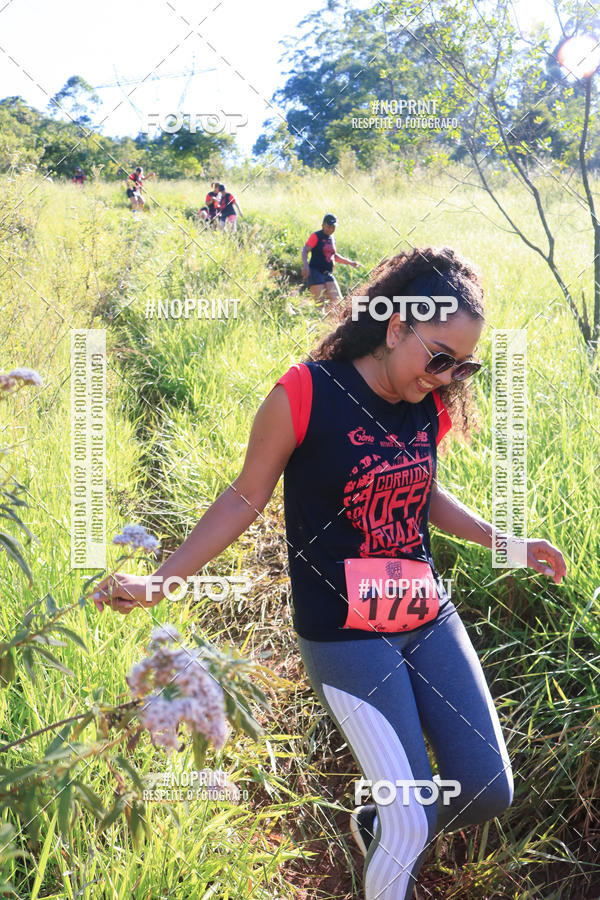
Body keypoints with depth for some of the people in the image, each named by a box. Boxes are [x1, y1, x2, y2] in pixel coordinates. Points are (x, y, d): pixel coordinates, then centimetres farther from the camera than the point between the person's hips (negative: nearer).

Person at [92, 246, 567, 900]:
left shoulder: (432, 407, 2)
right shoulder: (305, 395, -16)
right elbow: (245, 499, -7)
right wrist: (159, 582, -10)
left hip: (429, 619, 7)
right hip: (345, 637, -6)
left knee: (490, 794, 10)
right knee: (413, 824, -5)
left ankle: (379, 827, 39)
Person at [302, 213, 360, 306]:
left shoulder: (332, 238, 17)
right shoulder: (316, 236, -5)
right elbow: (305, 250, -14)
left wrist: (350, 262, 27)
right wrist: (305, 265, -30)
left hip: (328, 274, 7)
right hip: (315, 272, -7)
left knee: (337, 300, -5)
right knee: (320, 303, -13)